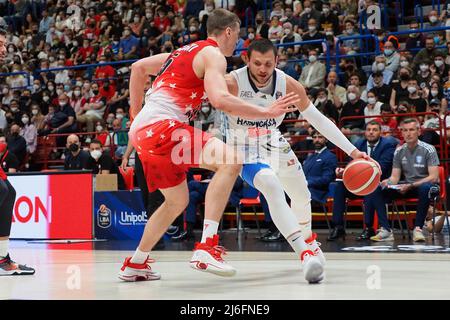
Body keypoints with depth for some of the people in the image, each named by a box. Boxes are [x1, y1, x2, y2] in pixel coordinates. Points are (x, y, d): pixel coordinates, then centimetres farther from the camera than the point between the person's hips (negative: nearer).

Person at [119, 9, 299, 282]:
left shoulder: (185, 52, 25)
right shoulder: (213, 54, -3)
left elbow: (138, 67, 31)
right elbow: (220, 99, -20)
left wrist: (136, 114, 35)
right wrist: (267, 112, -15)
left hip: (142, 131, 10)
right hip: (161, 126, -10)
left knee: (178, 201, 23)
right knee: (230, 161, -22)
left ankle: (135, 265, 33)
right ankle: (206, 248, -30)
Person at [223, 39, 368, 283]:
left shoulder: (288, 85, -13)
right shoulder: (231, 83, -25)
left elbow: (318, 119, -7)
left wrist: (351, 151, -10)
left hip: (274, 144, 5)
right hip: (245, 150, -5)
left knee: (302, 196, 19)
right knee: (272, 185, -33)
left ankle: (308, 240, 51)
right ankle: (305, 253, -37)